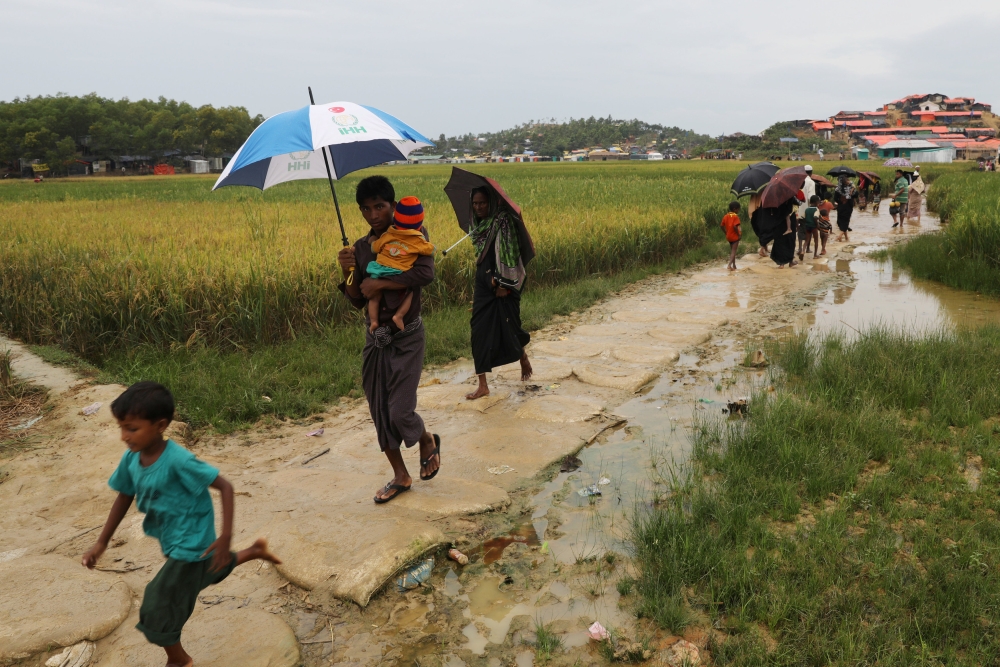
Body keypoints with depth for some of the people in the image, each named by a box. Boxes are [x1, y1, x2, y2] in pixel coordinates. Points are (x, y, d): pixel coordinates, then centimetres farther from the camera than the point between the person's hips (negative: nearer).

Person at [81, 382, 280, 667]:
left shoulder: (178, 460, -34)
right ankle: (254, 551, 53)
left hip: (190, 545, -7)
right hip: (173, 541, 7)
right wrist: (102, 543, 7)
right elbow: (125, 497, 5)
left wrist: (225, 538, -33)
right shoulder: (131, 458, -12)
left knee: (157, 609, 4)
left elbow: (225, 487, -29)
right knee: (209, 570, 32)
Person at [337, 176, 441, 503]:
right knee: (379, 410, 9)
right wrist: (347, 273, -13)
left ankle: (428, 442, 27)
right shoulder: (361, 247, 6)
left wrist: (378, 282, -20)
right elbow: (358, 301, 5)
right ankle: (400, 476, 27)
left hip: (406, 337, -5)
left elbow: (425, 274, -26)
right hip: (375, 338, 6)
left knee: (400, 411, -8)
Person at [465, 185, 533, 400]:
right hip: (484, 284, 6)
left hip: (503, 285, -6)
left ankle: (523, 359, 38)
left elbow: (509, 253, -17)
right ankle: (482, 385, 4)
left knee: (506, 327, 5)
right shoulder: (478, 224, 8)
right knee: (480, 332, 1)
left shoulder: (503, 221, -13)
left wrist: (504, 284, -18)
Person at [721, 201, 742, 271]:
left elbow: (722, 226, 5)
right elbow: (735, 226, -26)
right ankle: (729, 265, -20)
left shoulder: (726, 216, 5)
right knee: (734, 251, -4)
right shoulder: (735, 216, -16)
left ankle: (734, 266, 24)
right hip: (735, 236, -7)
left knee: (732, 251, 18)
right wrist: (739, 233, -15)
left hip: (728, 236, 7)